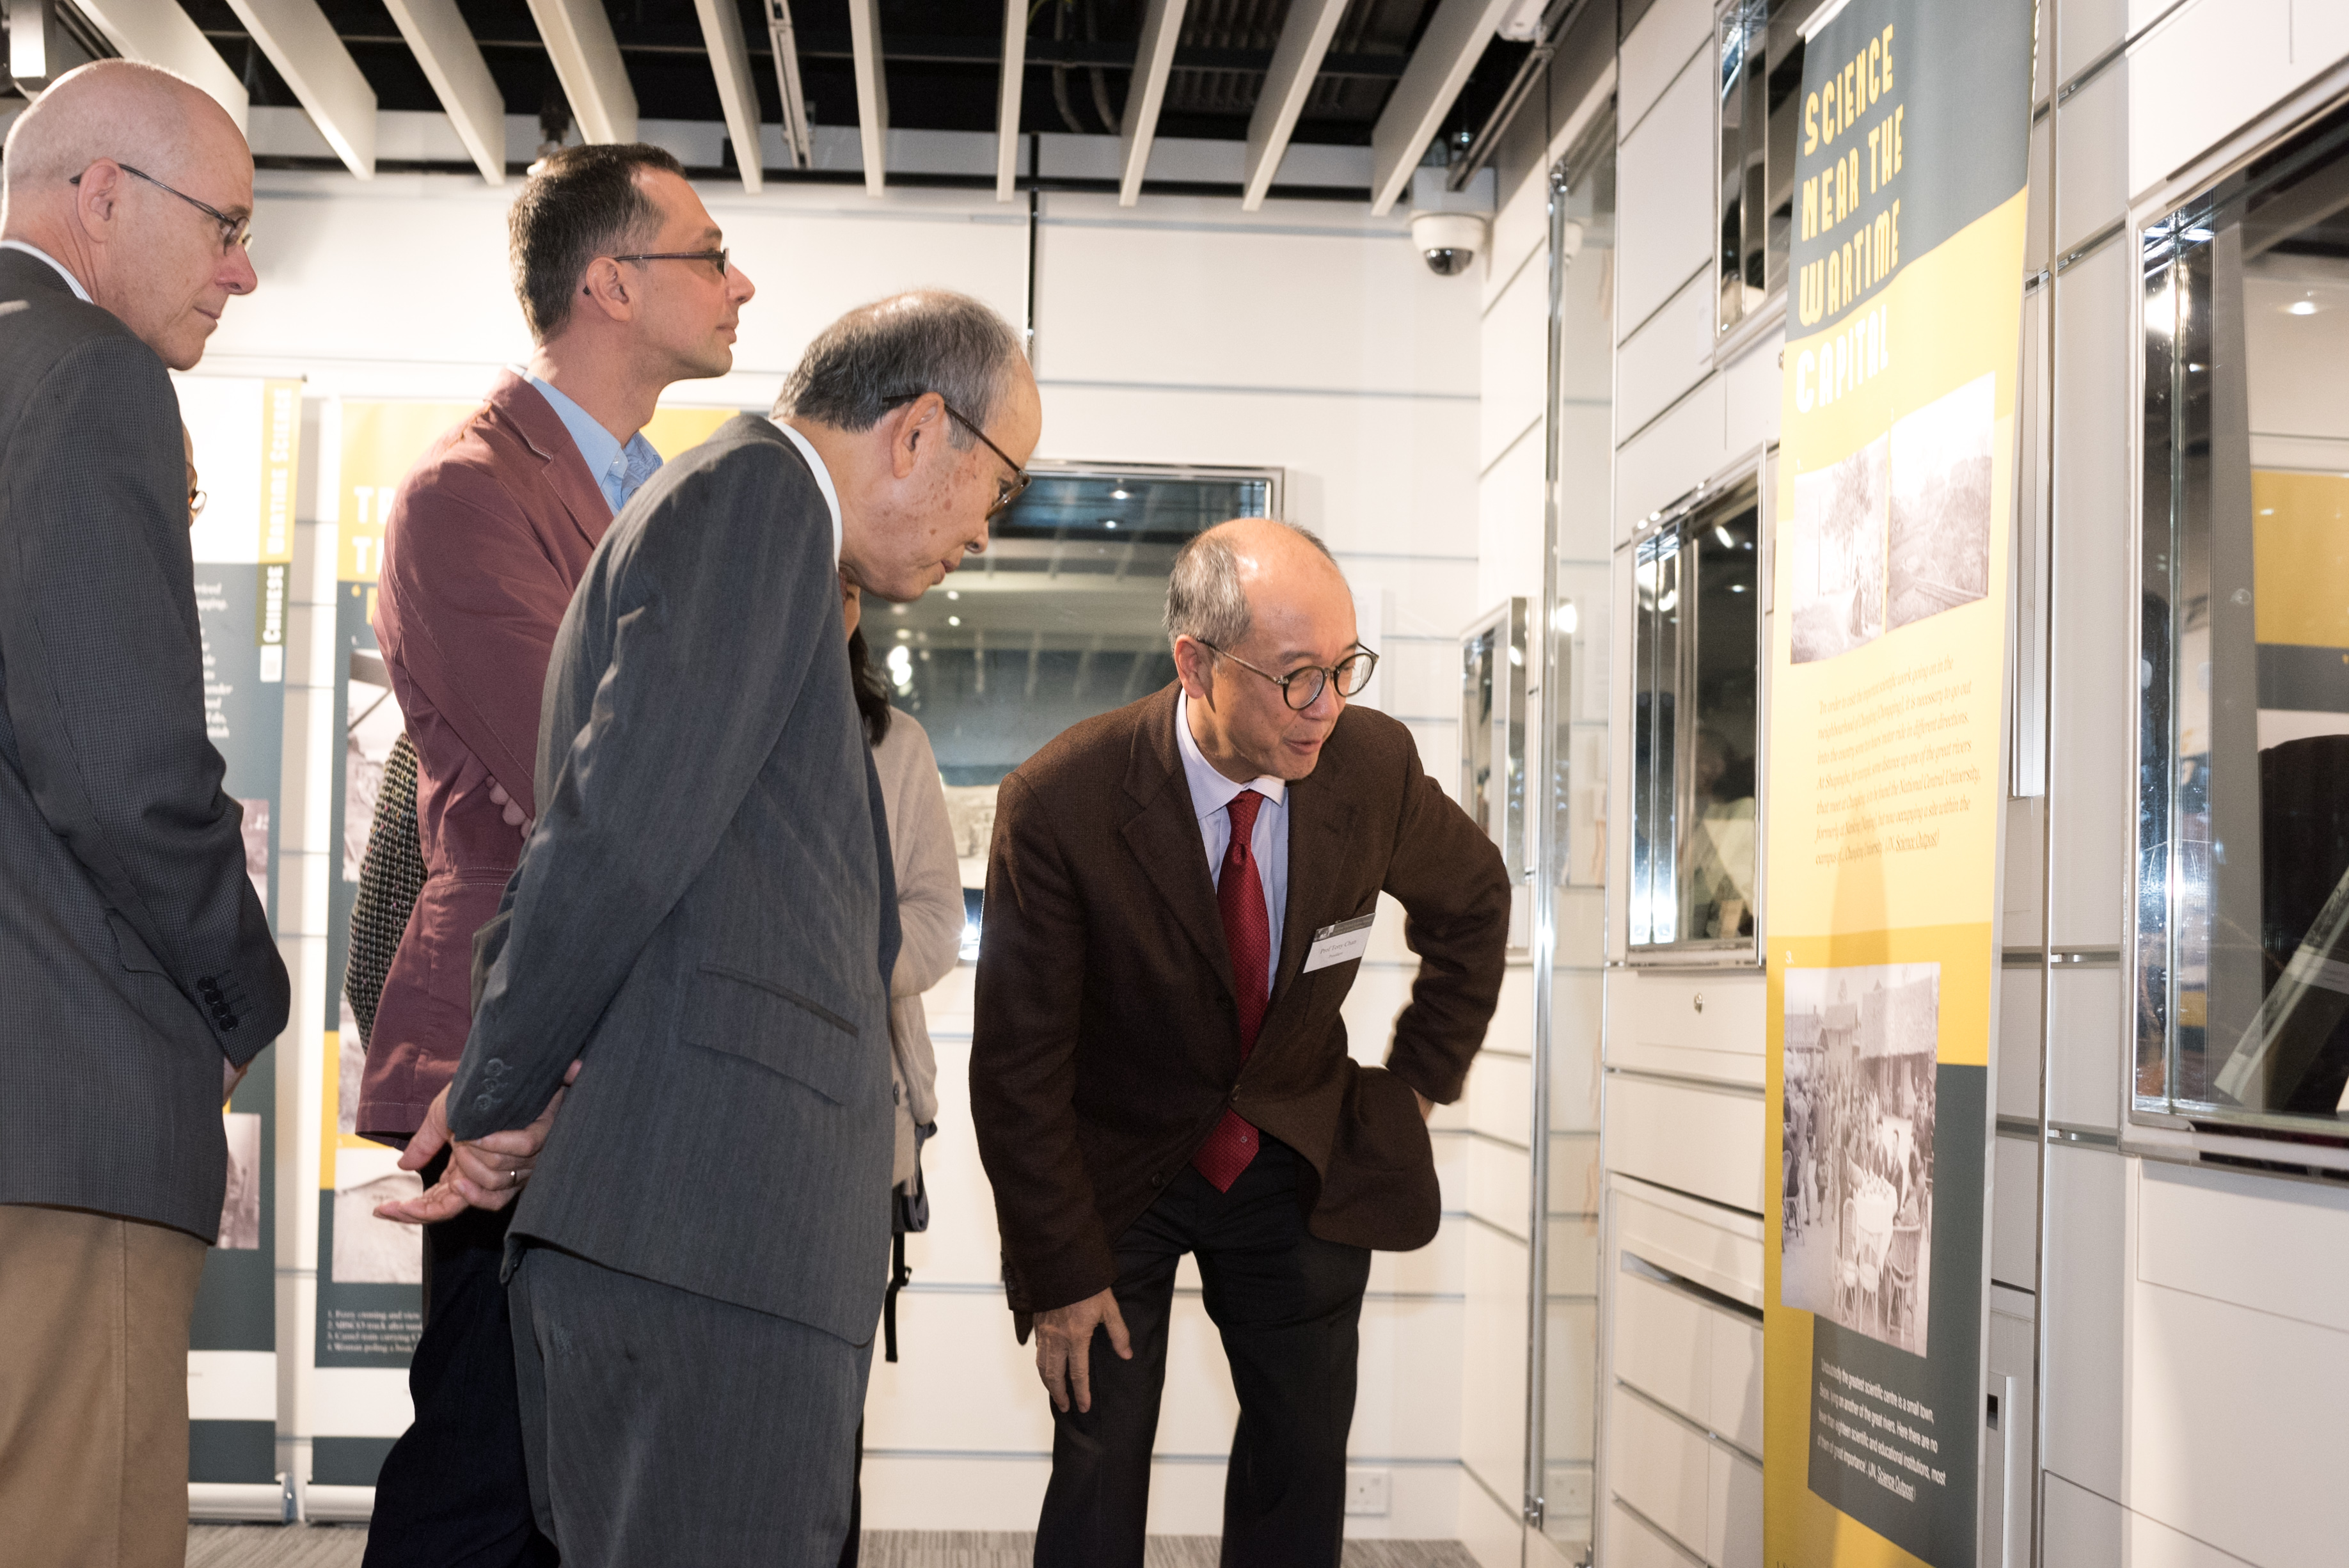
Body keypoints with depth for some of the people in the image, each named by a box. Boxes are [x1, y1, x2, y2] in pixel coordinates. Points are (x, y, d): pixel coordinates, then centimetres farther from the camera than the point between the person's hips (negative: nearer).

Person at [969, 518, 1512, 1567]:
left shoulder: (1373, 763, -16)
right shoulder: (1059, 804, -25)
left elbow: (1473, 897, 8)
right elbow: (1018, 1067, -17)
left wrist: (1422, 1079, 6)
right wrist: (1063, 1273, -15)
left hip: (1299, 1165, 3)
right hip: (1115, 1173, -3)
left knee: (1304, 1460, 6)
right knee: (1100, 1463, -2)